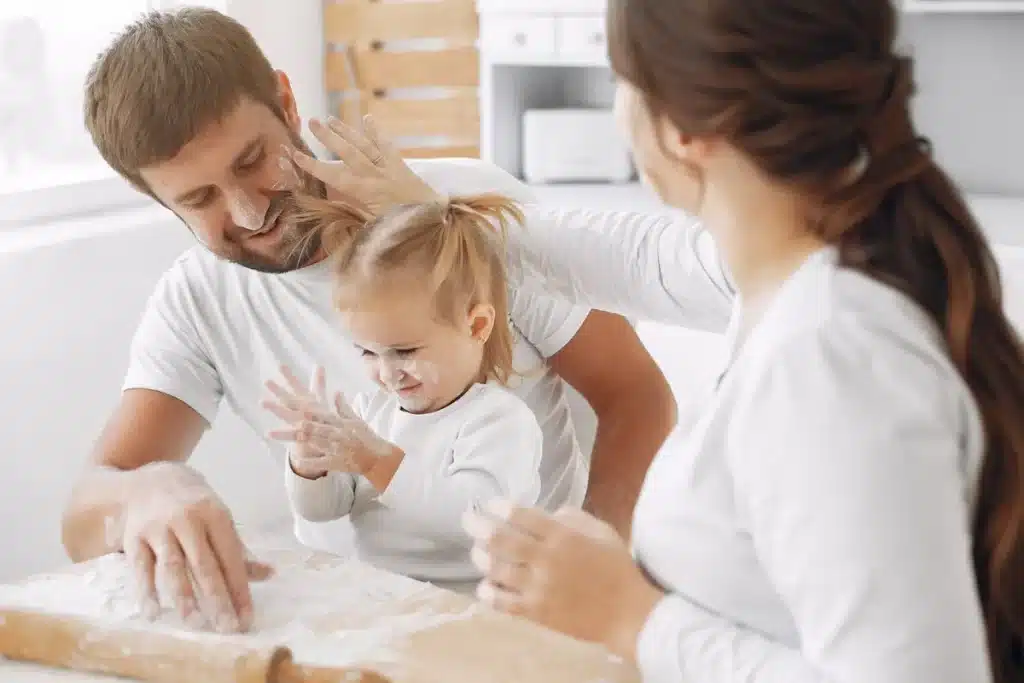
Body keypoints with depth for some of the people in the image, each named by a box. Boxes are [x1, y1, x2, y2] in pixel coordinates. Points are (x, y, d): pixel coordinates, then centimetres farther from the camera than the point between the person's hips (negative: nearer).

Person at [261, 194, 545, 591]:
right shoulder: (371, 408, 11)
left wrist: (379, 461, -24)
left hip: (462, 607, -5)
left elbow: (472, 517, -22)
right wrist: (309, 462, -9)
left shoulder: (501, 420, -8)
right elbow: (320, 510, 11)